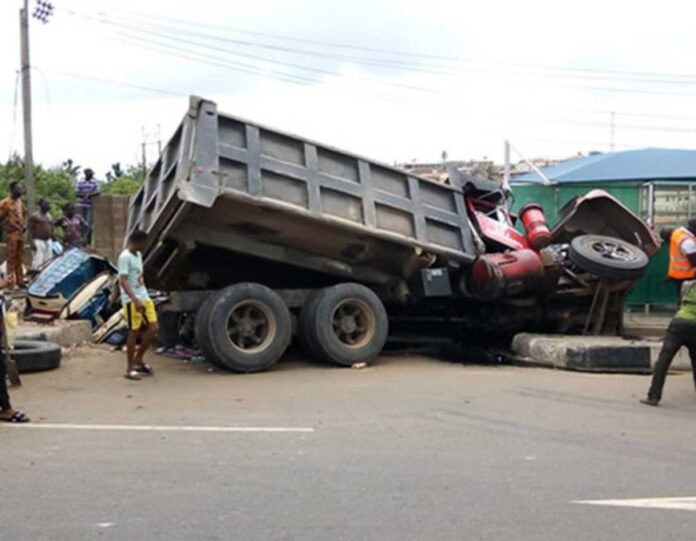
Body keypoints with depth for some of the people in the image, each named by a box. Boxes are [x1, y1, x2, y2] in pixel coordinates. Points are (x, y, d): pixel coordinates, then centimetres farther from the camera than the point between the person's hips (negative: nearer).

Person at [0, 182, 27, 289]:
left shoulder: (20, 201, 12)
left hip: (20, 233, 8)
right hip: (12, 233, -8)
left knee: (20, 259, 13)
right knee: (11, 259, -6)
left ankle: (20, 280, 22)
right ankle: (10, 283, -3)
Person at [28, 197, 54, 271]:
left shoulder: (49, 216, 16)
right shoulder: (34, 216, -4)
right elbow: (30, 230, -8)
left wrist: (52, 242, 14)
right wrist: (32, 242, -17)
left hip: (48, 241, 7)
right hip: (38, 241, -7)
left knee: (48, 262, 5)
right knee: (38, 262, -13)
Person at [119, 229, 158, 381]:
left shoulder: (138, 255, 14)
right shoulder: (125, 257, -14)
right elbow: (123, 281, -22)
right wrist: (135, 300, -31)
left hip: (144, 298, 8)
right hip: (131, 301, -8)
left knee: (154, 328, 4)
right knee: (134, 332, -3)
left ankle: (138, 359, 19)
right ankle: (130, 368, 6)